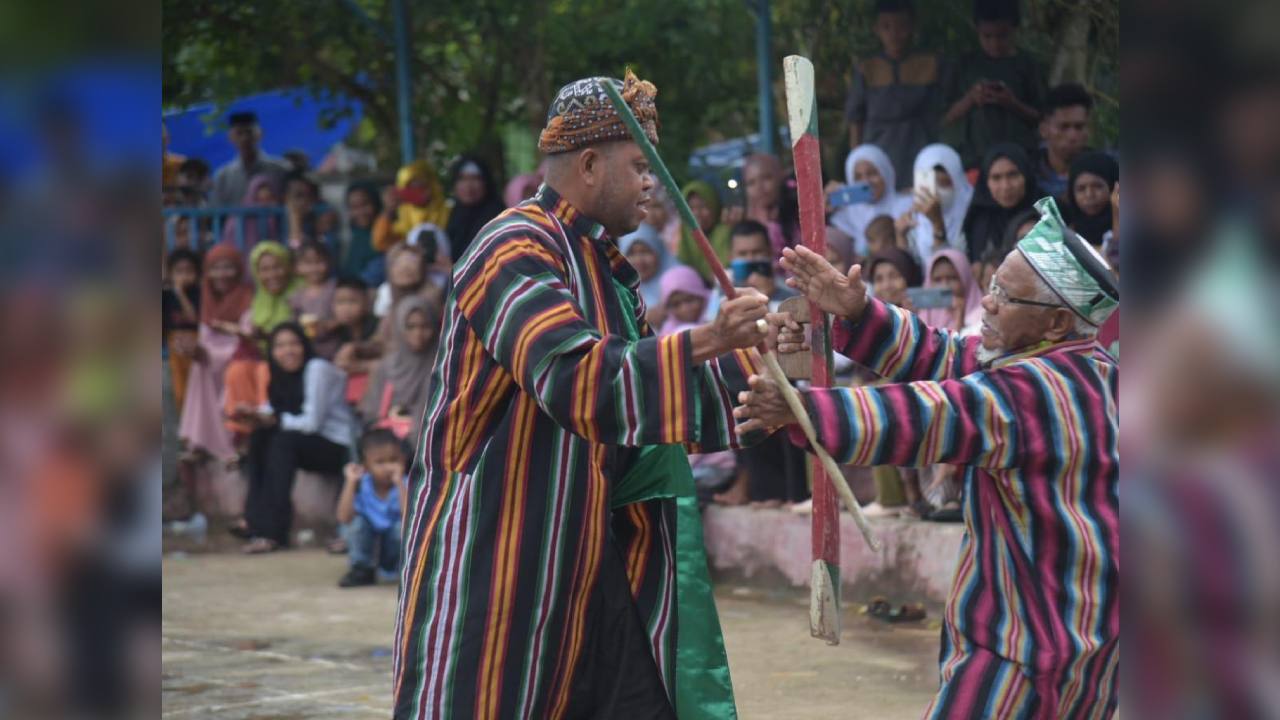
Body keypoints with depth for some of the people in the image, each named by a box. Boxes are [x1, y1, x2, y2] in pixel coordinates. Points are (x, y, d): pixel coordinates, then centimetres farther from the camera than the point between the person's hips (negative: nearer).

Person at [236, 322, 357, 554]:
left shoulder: (318, 368, -15)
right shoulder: (281, 377, 9)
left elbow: (311, 422, -19)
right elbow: (270, 412, 4)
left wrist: (271, 419, -16)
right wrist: (256, 416, -17)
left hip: (340, 448, -8)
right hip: (313, 444, 8)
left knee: (284, 442, -28)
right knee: (259, 437, -10)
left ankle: (272, 532, -31)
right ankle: (256, 520, -16)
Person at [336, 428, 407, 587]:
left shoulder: (405, 485, -18)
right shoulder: (361, 486, -13)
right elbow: (344, 518, -24)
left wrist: (399, 483, -36)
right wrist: (351, 483, -27)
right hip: (367, 544, 2)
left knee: (402, 526, -31)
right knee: (358, 522, -25)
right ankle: (362, 571, -7)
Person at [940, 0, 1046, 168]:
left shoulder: (1025, 66, 4)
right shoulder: (966, 65, 7)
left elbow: (1040, 118, 3)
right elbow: (947, 117, 7)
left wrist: (1013, 104, -14)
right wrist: (970, 99, -11)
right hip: (972, 158, 1)